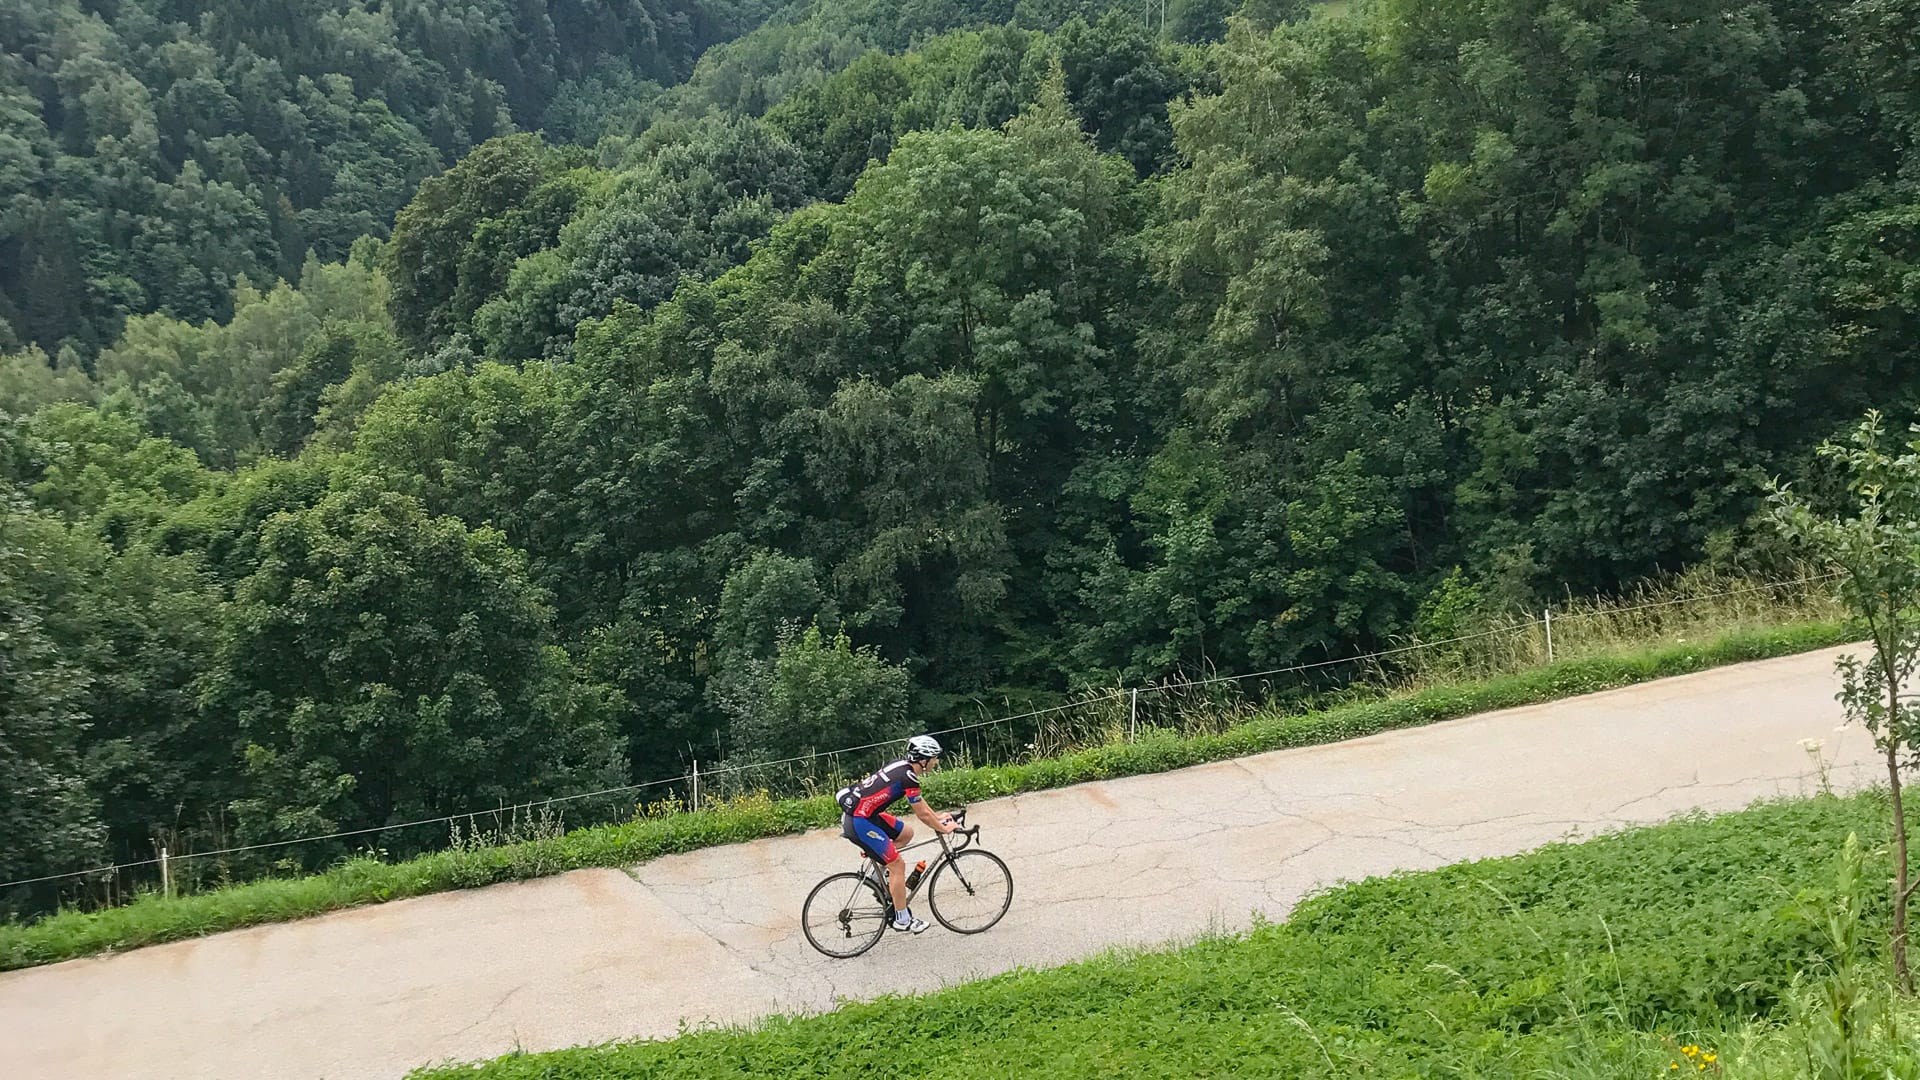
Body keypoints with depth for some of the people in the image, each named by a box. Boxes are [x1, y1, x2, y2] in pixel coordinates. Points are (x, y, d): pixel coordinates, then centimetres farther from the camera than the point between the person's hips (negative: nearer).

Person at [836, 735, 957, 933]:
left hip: (862, 813, 10)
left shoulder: (902, 766, 9)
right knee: (898, 864, -3)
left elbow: (919, 802, 24)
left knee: (906, 833, 20)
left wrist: (937, 817, 28)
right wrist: (943, 828, 4)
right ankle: (902, 921, 6)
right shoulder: (908, 777, -18)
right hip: (859, 822, -10)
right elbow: (922, 814, -10)